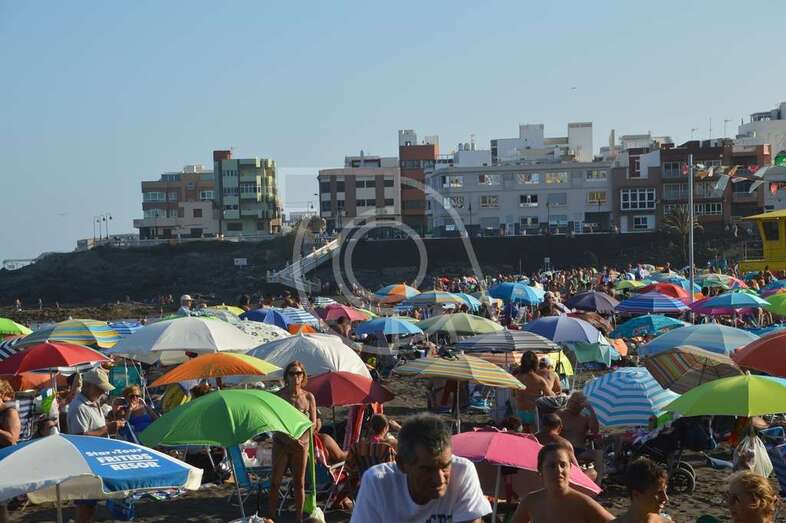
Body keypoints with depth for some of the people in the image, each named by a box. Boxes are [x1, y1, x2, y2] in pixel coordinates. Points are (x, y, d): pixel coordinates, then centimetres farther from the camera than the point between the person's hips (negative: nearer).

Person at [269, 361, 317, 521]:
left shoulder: (308, 397, 1)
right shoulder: (279, 395, -6)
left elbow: (314, 423, 1)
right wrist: (289, 438, -20)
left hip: (301, 443, 2)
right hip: (281, 442, -2)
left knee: (299, 483, 8)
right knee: (275, 482, 0)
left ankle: (299, 517, 16)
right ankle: (270, 516, 8)